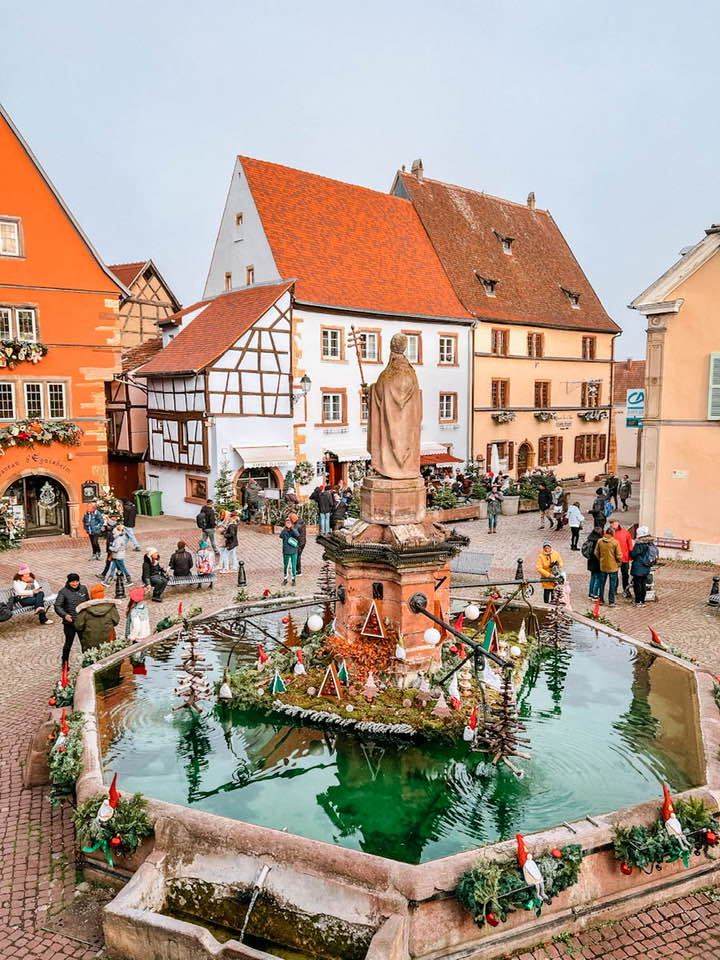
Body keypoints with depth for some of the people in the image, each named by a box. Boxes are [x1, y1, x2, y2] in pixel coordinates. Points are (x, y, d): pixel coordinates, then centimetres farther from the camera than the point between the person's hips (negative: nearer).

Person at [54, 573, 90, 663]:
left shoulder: (83, 588, 2)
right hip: (69, 623, -3)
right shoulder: (63, 592, -11)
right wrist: (65, 615, -33)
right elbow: (57, 606, -18)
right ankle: (65, 663, 27)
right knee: (68, 643, 9)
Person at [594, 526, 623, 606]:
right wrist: (619, 563, 5)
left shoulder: (600, 541, -7)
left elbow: (596, 553, 2)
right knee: (612, 585, 7)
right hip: (613, 567, -3)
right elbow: (619, 555, -12)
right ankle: (611, 602, 10)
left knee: (602, 584, 17)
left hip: (603, 566, 3)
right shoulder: (615, 542, -16)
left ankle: (601, 600, 24)